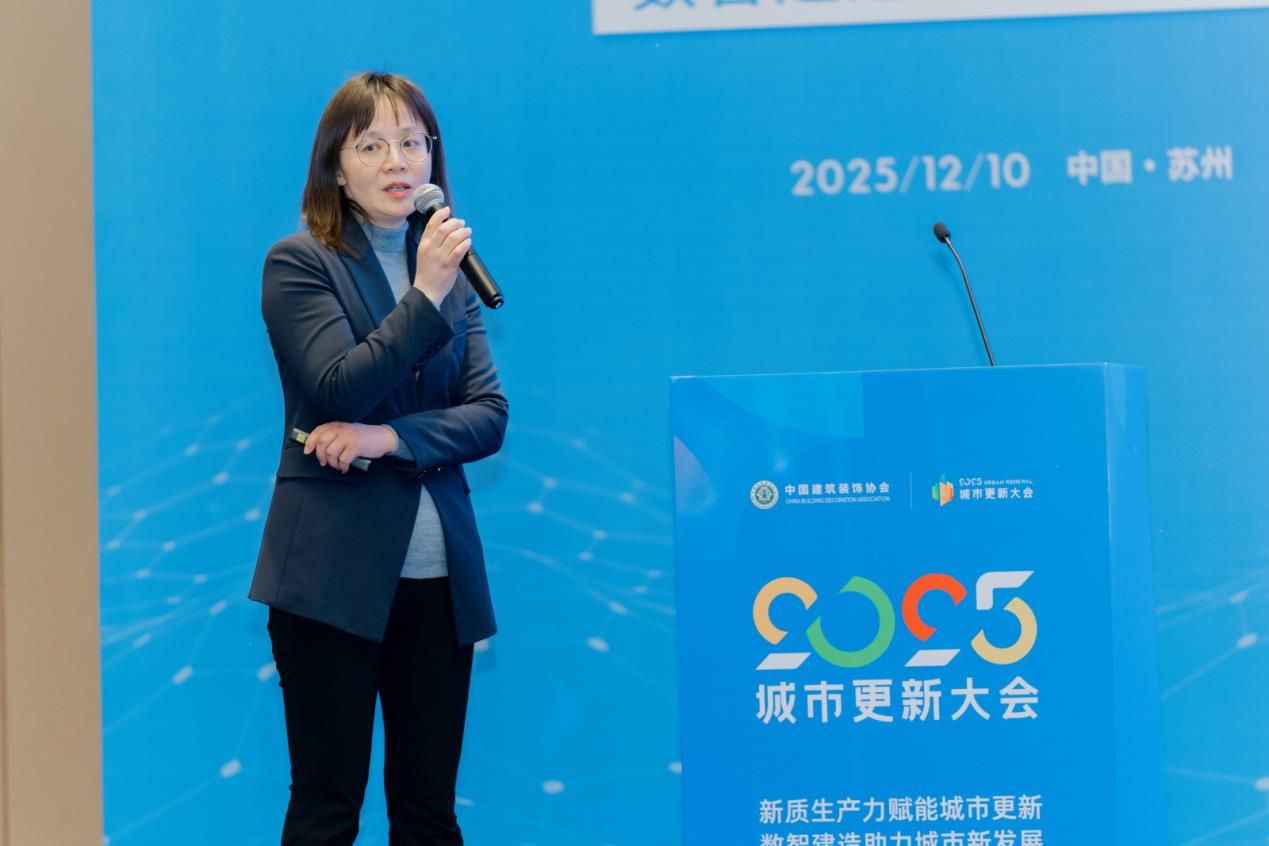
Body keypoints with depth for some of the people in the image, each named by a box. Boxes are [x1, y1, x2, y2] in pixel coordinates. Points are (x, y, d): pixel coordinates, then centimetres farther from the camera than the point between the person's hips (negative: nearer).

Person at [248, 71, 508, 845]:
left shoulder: (449, 268, 12)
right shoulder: (299, 265, -1)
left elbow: (490, 415, 4)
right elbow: (340, 390, -13)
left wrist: (390, 439, -12)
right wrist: (425, 297, -21)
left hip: (438, 572, 4)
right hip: (335, 571, -4)